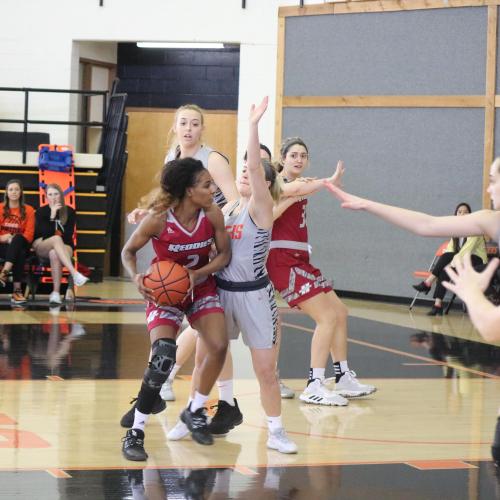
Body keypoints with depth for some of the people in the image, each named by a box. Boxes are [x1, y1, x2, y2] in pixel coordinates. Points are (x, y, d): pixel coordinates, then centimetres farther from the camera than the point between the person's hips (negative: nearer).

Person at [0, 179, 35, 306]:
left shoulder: (28, 210, 8)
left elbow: (29, 234, -1)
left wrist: (14, 239, -17)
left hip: (20, 245, 0)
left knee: (18, 238, -39)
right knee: (19, 254, -37)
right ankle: (17, 289, -45)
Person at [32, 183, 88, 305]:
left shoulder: (69, 211, 4)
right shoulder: (41, 212, 3)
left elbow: (69, 234, 0)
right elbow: (44, 233, -11)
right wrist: (52, 215, -17)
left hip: (64, 245, 1)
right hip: (41, 247, -1)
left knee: (54, 254, -37)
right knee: (56, 239, -36)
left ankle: (56, 293, -42)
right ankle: (74, 274, -52)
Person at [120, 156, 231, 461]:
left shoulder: (213, 215, -16)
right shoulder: (158, 220, -25)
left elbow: (225, 254, -4)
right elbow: (129, 251, -9)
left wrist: (197, 274, -21)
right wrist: (136, 277, -28)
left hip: (201, 287, 4)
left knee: (219, 347, -14)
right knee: (163, 358, -21)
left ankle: (195, 410, 14)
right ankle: (136, 432, -8)